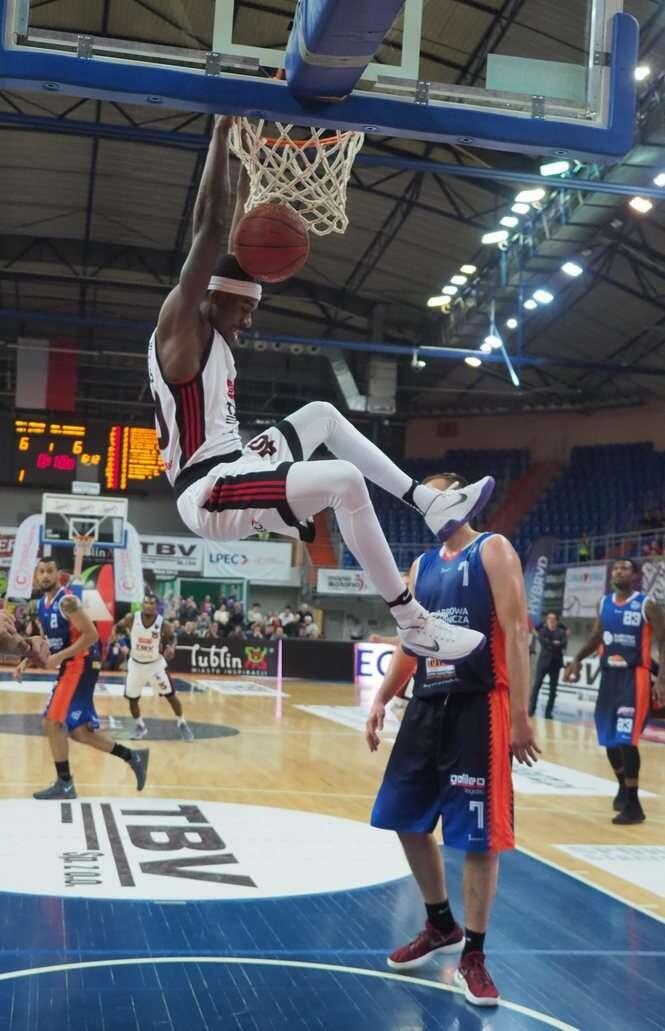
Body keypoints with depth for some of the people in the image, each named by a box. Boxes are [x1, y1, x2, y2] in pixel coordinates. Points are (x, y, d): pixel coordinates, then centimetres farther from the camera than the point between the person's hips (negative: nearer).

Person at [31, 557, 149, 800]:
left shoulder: (67, 600, -16)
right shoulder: (41, 604, 12)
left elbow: (92, 635, -21)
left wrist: (60, 657, -22)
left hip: (81, 664, -9)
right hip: (69, 667, 9)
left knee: (53, 721, -12)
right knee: (78, 729, 11)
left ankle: (64, 784, -2)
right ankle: (132, 757, 21)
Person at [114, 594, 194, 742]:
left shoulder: (163, 624, -20)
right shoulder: (131, 618, -18)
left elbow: (172, 637, -2)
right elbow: (118, 628, 1)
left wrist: (171, 647, -23)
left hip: (155, 664, -1)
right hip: (136, 664, 2)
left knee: (171, 695, 0)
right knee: (132, 699, 5)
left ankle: (182, 724, 19)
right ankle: (140, 726, 28)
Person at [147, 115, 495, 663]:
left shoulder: (214, 339, 18)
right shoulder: (181, 324, -9)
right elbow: (210, 225, -19)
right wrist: (223, 129, -16)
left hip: (234, 469, 11)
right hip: (212, 492, -11)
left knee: (322, 413, 26)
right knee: (345, 480, -29)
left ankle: (427, 501, 21)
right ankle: (414, 622, -23)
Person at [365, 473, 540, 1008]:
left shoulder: (493, 551, -6)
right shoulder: (423, 565, 15)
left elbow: (517, 632, -13)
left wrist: (521, 715, -19)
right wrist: (382, 700, 11)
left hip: (478, 708, -7)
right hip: (428, 705, 8)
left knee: (479, 837, -2)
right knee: (407, 821, 12)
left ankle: (474, 954, 12)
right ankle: (441, 925, 31)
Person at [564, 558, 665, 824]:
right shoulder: (604, 603, 9)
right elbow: (596, 638, 20)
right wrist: (577, 660, 6)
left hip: (634, 677, -6)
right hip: (609, 676, 6)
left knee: (626, 740, -14)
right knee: (609, 739, 14)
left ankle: (633, 804, -7)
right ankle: (623, 788, 37)